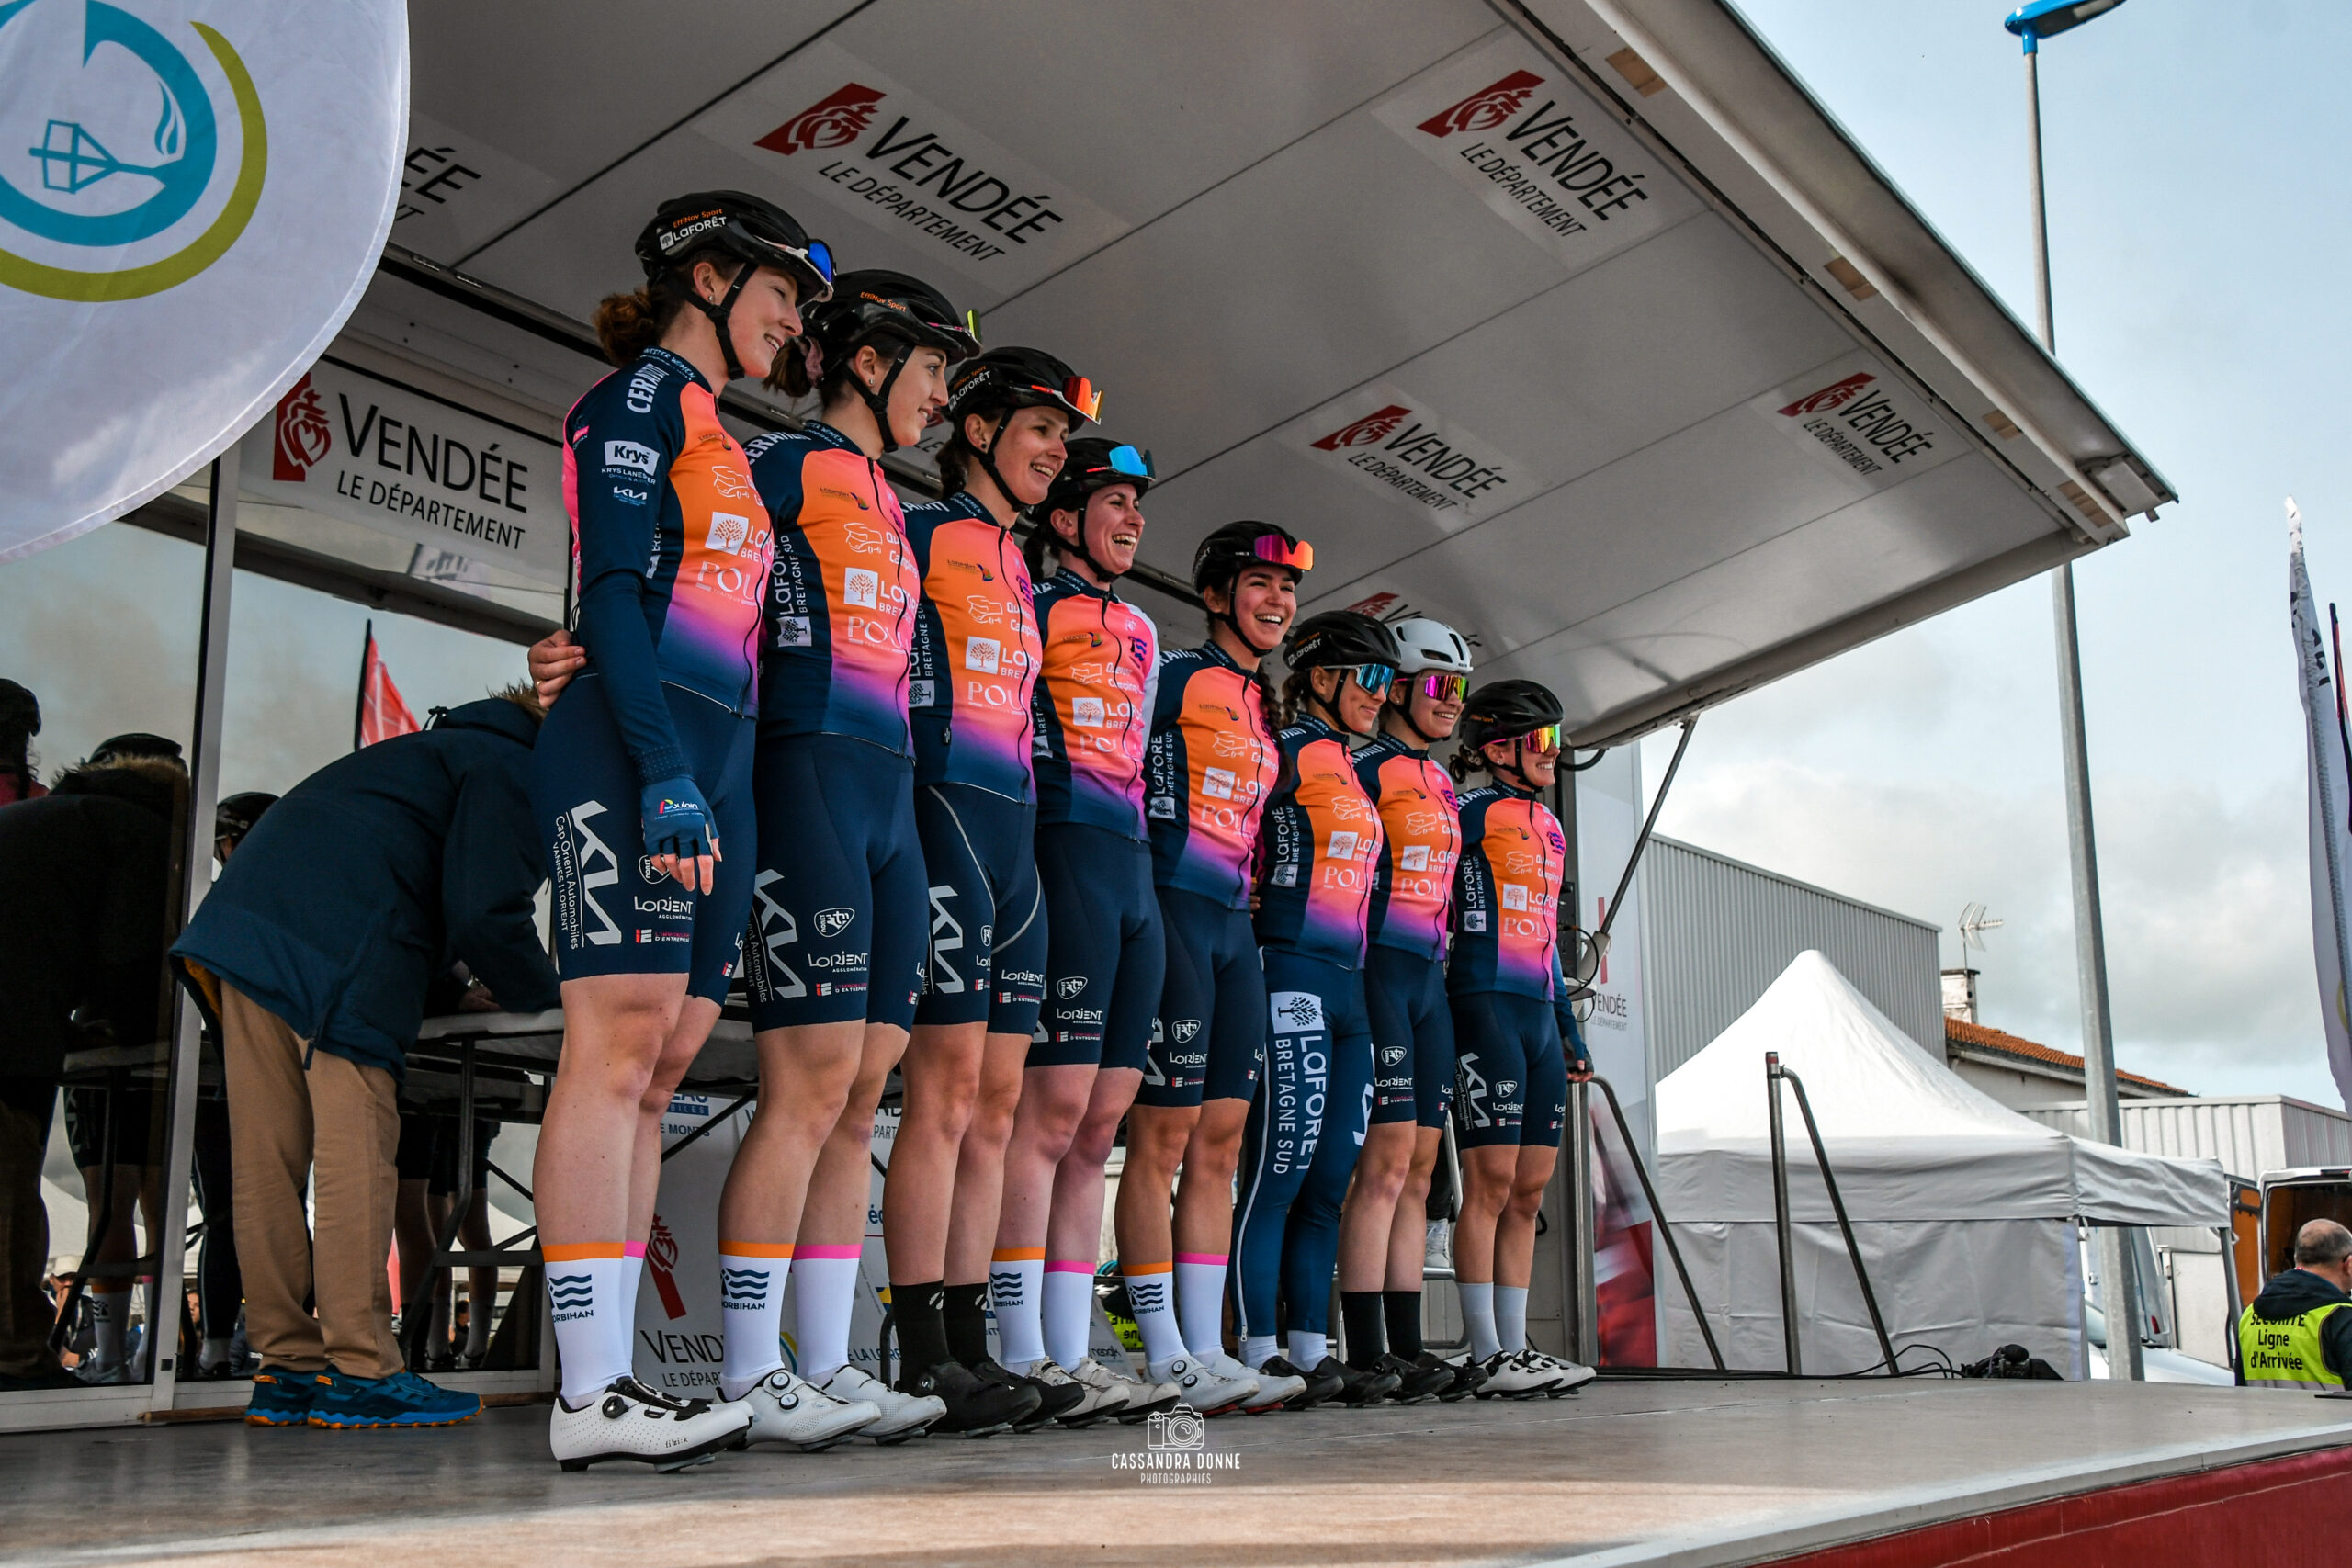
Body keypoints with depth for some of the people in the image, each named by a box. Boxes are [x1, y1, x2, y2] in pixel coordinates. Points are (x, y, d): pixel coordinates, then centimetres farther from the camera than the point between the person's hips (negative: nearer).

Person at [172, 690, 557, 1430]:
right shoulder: (514, 772, 2)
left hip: (242, 918, 10)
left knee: (268, 1160, 7)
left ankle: (287, 1368, 11)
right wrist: (542, 990, 8)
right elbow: (484, 915, -9)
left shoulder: (455, 748, 32)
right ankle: (358, 1370, -7)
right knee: (355, 1152, -8)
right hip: (338, 946, -10)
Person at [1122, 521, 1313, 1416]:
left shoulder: (1263, 708, 21)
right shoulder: (1177, 679, -3)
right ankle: (1166, 1360, -5)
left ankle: (1206, 1351, 9)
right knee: (1163, 1134, -8)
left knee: (1219, 1142, 6)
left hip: (1235, 923, 9)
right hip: (1174, 911, -9)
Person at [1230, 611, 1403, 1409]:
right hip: (1291, 973, -9)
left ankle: (1310, 1351, 10)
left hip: (1349, 984, 9)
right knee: (1278, 1169, -8)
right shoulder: (1288, 750, -3)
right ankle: (1259, 1353, -4)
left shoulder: (1352, 770, 22)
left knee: (1332, 1179, 7)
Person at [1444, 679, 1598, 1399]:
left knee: (1529, 1190, 7)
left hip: (1540, 1014, 8)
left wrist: (1570, 1029, 25)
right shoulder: (1471, 812, -2)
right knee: (1491, 1183, -9)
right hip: (1486, 1006, -8)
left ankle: (1516, 1347, 12)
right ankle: (1489, 1357, -6)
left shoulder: (1549, 827, 23)